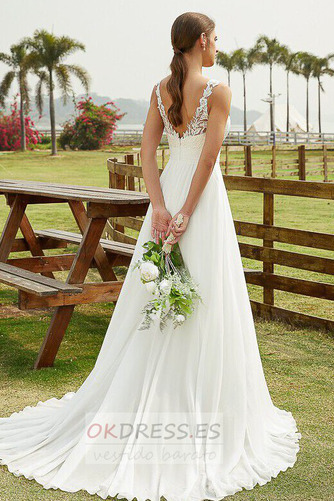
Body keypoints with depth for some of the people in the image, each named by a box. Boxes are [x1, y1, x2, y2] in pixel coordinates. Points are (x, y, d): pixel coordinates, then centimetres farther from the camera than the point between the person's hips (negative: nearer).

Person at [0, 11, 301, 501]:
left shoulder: (160, 90, 8)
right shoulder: (218, 91, -11)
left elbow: (148, 151, 0)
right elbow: (208, 160, -16)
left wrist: (160, 207, -8)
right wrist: (186, 215, -15)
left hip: (168, 192, 6)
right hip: (203, 200, -6)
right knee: (204, 308, 1)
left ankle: (133, 406, 22)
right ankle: (198, 416, 11)